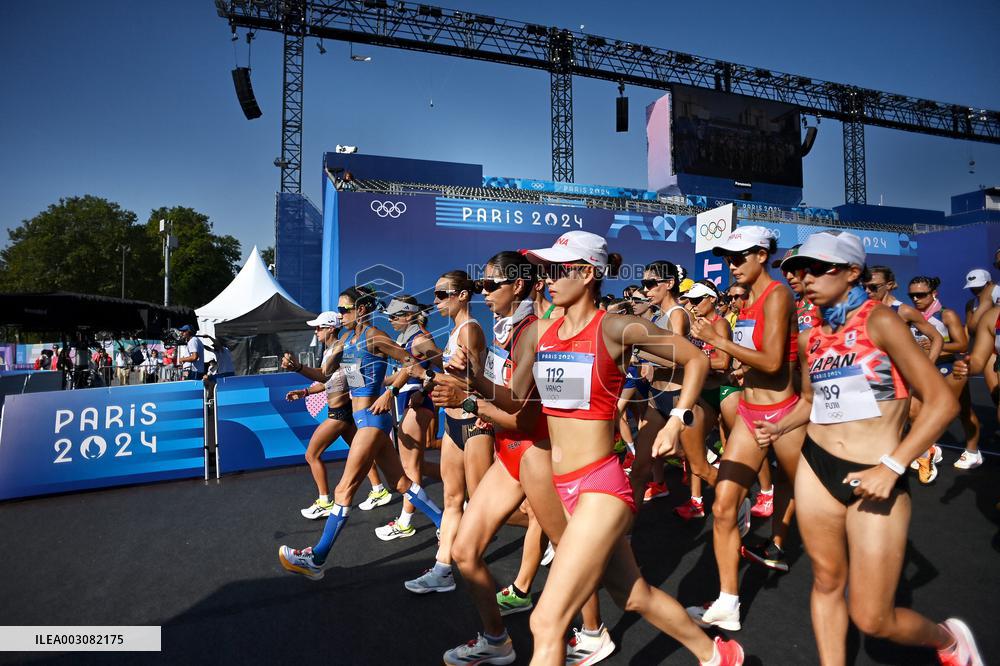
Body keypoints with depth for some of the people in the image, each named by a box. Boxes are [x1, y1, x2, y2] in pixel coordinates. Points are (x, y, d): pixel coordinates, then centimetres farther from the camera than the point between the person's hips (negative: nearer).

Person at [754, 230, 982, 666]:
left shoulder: (878, 321, -11)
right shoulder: (809, 337, 6)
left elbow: (941, 400, -13)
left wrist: (891, 468, -19)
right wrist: (778, 428, 2)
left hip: (875, 479, -5)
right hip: (816, 468, 5)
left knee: (872, 619, 3)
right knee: (826, 582, 15)